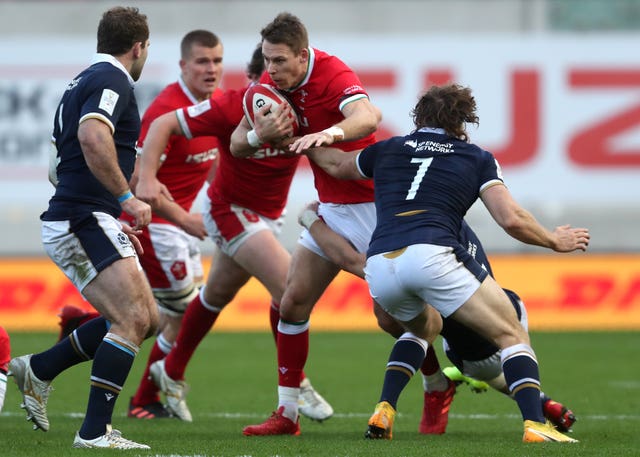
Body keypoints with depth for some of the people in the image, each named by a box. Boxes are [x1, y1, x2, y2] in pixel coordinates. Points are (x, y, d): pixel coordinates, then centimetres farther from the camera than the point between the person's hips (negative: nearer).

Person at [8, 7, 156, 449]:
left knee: (145, 318, 11)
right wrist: (126, 198, -24)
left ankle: (38, 370, 16)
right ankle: (95, 433, -17)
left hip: (79, 224, 10)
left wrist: (114, 219, 30)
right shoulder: (112, 81, -10)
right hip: (82, 221, -10)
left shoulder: (84, 82, 22)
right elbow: (92, 138, -30)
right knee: (133, 320, -16)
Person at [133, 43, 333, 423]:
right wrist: (147, 177, -32)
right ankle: (295, 385, -6)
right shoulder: (231, 109, -27)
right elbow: (163, 124, -21)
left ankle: (172, 371, 43)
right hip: (231, 210, -6)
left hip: (270, 213, 6)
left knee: (217, 294, 22)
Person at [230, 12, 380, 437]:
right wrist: (258, 135, -22)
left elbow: (368, 116, -44)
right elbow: (237, 144, 1)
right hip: (330, 206, 7)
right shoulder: (272, 83, -2)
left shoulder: (334, 74, -24)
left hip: (371, 204, -7)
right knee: (293, 302, 2)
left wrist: (331, 133, -64)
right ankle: (288, 413, 9)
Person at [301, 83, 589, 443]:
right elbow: (512, 220, 6)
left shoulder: (389, 150, 26)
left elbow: (336, 165, 45)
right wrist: (555, 241, 23)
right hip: (431, 255, -4)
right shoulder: (477, 158, 17)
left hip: (379, 267, 4)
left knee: (425, 327, 35)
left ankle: (384, 413, 17)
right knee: (512, 335, 5)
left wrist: (305, 143, 66)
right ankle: (535, 424, -17)